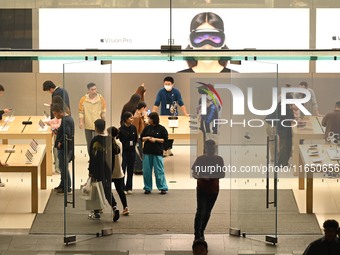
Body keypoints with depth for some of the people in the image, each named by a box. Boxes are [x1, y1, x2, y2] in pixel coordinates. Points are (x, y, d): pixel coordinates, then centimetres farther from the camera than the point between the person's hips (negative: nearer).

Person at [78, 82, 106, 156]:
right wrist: (80, 122, -9)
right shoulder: (83, 99, -2)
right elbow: (81, 112, -1)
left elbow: (103, 112, 5)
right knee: (89, 144, 9)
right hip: (88, 125, 1)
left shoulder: (100, 98, -2)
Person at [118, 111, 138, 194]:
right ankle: (122, 188, 3)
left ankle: (129, 187, 17)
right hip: (124, 151, -4)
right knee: (123, 169, -4)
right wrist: (126, 145, -10)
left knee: (130, 170, 9)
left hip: (132, 151, 4)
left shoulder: (133, 128, 3)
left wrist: (133, 144, 3)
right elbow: (118, 140, -8)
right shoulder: (121, 129, -11)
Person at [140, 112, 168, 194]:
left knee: (159, 171, -3)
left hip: (158, 153, -4)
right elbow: (141, 137, 12)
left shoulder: (161, 129, -3)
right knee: (146, 171, 5)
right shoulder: (147, 128, 8)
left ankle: (163, 188, 3)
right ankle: (147, 188, 13)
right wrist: (147, 138, -7)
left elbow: (165, 140, -3)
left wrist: (156, 139, -14)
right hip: (147, 152, 4)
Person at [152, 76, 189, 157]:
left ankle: (169, 148, 19)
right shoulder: (161, 92, -6)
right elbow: (156, 104, -5)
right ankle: (164, 150, 0)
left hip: (173, 116, 1)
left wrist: (185, 114, -12)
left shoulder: (176, 92, -6)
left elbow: (181, 104, -6)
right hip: (164, 115, -1)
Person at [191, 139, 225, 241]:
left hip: (214, 190, 3)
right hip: (202, 189, -3)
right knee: (200, 212, -13)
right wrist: (201, 177, -25)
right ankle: (197, 236, -15)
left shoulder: (219, 159, 2)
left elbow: (222, 174, 4)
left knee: (207, 212, 11)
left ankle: (201, 233, 26)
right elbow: (194, 174, -3)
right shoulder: (200, 159, -4)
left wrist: (214, 175, -17)